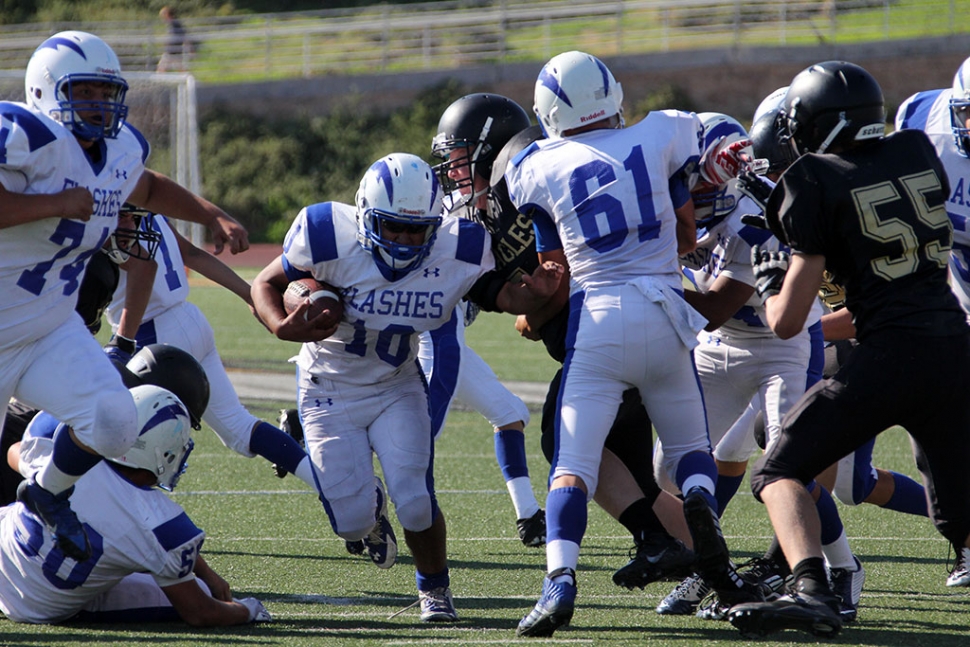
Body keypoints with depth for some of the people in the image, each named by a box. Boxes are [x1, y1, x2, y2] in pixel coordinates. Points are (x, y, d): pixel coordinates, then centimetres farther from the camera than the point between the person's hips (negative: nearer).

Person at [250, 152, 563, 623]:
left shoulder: (456, 250, -20)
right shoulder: (332, 239, -28)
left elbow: (502, 294, -4)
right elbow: (266, 285, -14)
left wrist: (534, 294, -28)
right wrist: (283, 327, -35)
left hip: (398, 388, 1)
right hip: (330, 392, -1)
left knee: (416, 505, -14)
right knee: (353, 523, -6)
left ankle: (434, 589, 18)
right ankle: (369, 504, 35)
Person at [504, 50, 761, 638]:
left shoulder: (541, 169, 2)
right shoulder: (662, 138, 5)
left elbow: (556, 270, 9)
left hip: (596, 319, -1)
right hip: (664, 312, 1)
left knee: (574, 464, -2)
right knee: (691, 447, 19)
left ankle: (560, 581, -21)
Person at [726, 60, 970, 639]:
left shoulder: (818, 183, -4)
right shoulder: (919, 153, 11)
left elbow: (787, 321, -5)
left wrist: (769, 281, 19)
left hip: (893, 352, -6)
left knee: (780, 471, 1)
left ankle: (812, 591, -21)